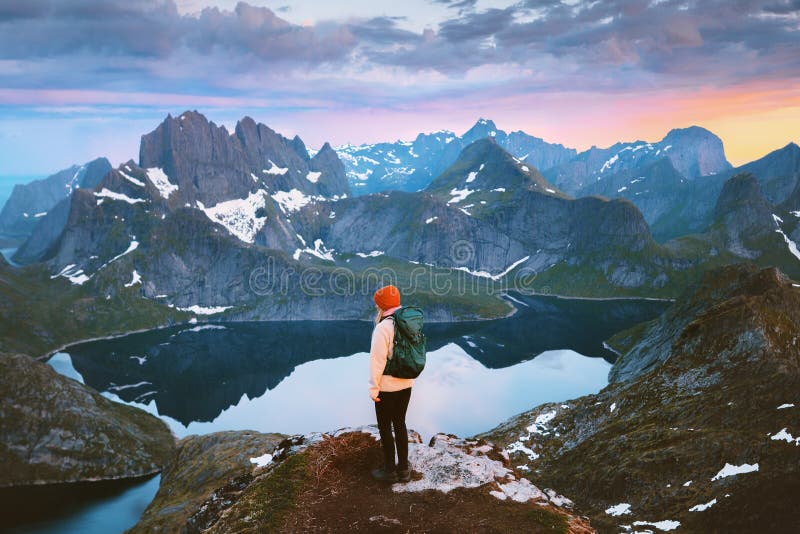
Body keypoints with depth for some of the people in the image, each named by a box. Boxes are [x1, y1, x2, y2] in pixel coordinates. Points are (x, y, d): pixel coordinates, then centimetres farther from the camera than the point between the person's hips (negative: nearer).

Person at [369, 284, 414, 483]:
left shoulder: (383, 328, -21)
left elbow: (377, 360, -20)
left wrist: (373, 388, -13)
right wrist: (408, 375, 15)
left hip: (387, 387, -7)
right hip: (406, 384, 7)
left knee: (385, 426, 8)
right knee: (400, 423, 18)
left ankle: (390, 470, 18)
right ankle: (403, 469, 25)